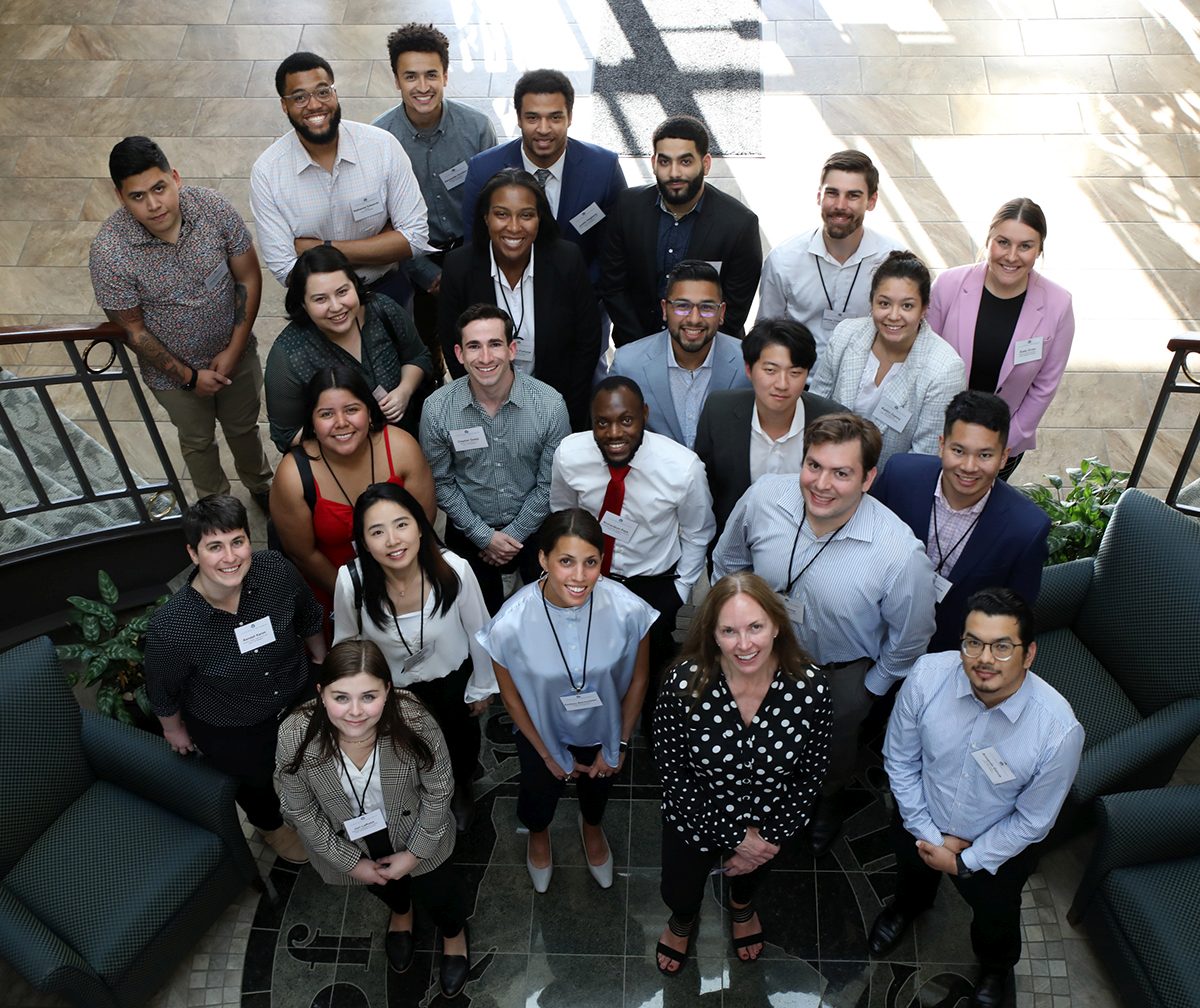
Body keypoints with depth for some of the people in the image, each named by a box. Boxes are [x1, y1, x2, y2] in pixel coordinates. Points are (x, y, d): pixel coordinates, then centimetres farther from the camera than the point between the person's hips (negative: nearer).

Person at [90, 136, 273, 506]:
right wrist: (188, 375, -13)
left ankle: (259, 484, 55)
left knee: (244, 426, 26)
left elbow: (249, 278, -12)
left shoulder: (215, 207, -22)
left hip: (235, 352, 2)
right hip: (172, 369, -1)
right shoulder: (108, 252, -27)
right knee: (198, 440, 23)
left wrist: (234, 350, -15)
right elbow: (131, 328, -16)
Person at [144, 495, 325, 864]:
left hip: (300, 699, 3)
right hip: (230, 735, -2)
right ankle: (271, 826, 66)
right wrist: (174, 728, 3)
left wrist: (322, 664, 9)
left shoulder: (276, 570, -30)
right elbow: (163, 691, -14)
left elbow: (309, 619, -7)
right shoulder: (169, 627, -37)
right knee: (256, 782, 29)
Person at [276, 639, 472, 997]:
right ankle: (400, 911, 70)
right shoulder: (295, 736, -34)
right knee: (380, 884, 32)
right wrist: (350, 861, -9)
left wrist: (415, 852, -12)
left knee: (436, 890, 21)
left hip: (414, 829, -1)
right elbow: (300, 810, -16)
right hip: (347, 838, 2)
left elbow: (438, 791, -19)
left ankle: (454, 933, 59)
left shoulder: (414, 722, -38)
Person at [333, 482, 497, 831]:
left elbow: (479, 632, -14)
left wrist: (482, 687, -1)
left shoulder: (454, 570, -34)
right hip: (393, 687, 0)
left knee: (462, 742, 29)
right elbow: (345, 642, -9)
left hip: (453, 677, 0)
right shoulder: (351, 581, -31)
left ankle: (461, 791, 66)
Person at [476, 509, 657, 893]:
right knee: (540, 793, 28)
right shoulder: (510, 624, -36)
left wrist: (619, 745, -3)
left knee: (598, 788, 31)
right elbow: (511, 696, -15)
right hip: (542, 731, -1)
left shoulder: (629, 610, -35)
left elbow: (637, 679, -14)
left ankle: (591, 826, 70)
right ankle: (538, 834, 67)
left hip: (604, 729, 1)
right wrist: (548, 754, -3)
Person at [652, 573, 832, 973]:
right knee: (680, 894, 26)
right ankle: (682, 919, 65)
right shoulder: (685, 684, -32)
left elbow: (811, 772, -13)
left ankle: (742, 904, 72)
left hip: (770, 822, 2)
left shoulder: (809, 685, -28)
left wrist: (770, 836, -13)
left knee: (751, 875, 34)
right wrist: (733, 835, -17)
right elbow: (672, 771, -20)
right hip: (695, 818, -1)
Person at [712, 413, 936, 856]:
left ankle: (827, 803, 65)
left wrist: (872, 688, -4)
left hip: (842, 673, -2)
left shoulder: (901, 555, -37)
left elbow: (909, 639, -16)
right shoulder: (763, 497, -28)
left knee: (834, 747, 30)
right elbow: (727, 564, -5)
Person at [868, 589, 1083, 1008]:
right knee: (913, 874, 33)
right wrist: (929, 834, -13)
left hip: (997, 846, -1)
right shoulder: (928, 675, -32)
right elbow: (899, 758, -15)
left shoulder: (1059, 730, -36)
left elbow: (1032, 821, -18)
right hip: (921, 823, 2)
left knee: (995, 918, 28)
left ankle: (997, 969, 64)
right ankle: (909, 906, 71)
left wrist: (964, 861, -13)